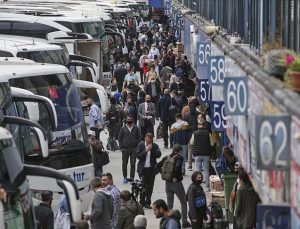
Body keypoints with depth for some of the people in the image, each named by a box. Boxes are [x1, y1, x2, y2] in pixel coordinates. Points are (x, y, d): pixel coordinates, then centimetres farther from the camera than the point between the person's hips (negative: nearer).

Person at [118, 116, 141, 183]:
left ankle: (132, 178, 6)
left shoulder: (136, 128, 4)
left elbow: (139, 138, 7)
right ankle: (125, 177, 14)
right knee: (124, 163, 4)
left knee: (133, 164, 0)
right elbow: (120, 138, 6)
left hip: (134, 149, 0)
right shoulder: (123, 128, 3)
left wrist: (137, 146, -2)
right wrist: (121, 147, -1)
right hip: (125, 149, 0)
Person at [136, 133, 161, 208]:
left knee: (150, 187, 4)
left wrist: (152, 149, -16)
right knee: (144, 186, -5)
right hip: (143, 169, -2)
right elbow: (138, 156, -8)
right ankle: (142, 202, 7)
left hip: (151, 169, 2)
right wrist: (146, 150, -16)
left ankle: (147, 202, 12)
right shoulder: (141, 145, 1)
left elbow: (158, 155, -7)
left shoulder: (155, 146, 5)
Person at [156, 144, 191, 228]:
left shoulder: (167, 157, 6)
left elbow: (158, 166, 3)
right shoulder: (179, 157, -11)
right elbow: (178, 167, -29)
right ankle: (184, 222, 9)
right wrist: (175, 177, -17)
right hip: (176, 183, -5)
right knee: (183, 202, 10)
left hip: (167, 183, 5)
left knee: (169, 204, 13)